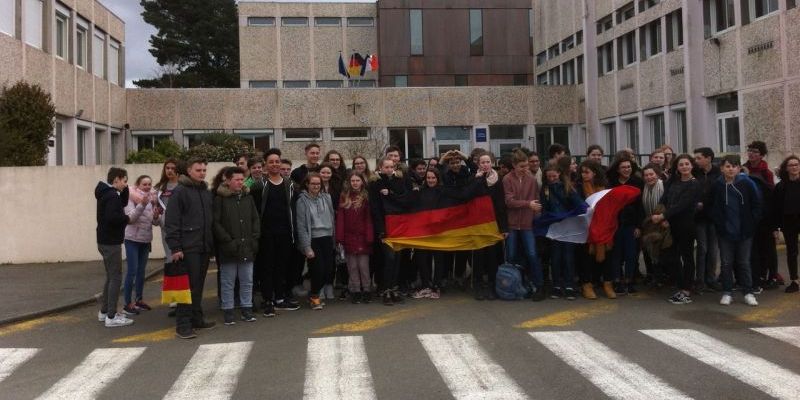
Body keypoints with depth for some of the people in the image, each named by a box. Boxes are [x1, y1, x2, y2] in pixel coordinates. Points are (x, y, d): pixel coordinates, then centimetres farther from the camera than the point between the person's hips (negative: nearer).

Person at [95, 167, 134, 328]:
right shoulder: (112, 195, -18)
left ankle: (104, 311, 25)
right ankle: (111, 317, -4)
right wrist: (126, 219, -14)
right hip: (111, 242, -10)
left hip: (105, 241, 10)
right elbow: (112, 217, -31)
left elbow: (123, 203, 24)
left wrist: (125, 189, 9)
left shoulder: (106, 193, 12)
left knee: (111, 277, 18)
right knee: (116, 278, -6)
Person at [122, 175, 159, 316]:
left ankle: (139, 300, 24)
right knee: (132, 271, -8)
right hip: (132, 239, -5)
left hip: (146, 240, 5)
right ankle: (127, 304, -4)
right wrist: (142, 204, -29)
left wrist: (156, 216, -17)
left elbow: (155, 223, 5)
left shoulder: (152, 199, 6)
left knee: (141, 271, 13)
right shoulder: (131, 198, -8)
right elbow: (130, 218, -21)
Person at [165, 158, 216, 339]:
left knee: (199, 285, 12)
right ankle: (183, 324, 0)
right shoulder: (180, 192, -6)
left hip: (204, 247, 6)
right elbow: (171, 222, -10)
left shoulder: (207, 193, 15)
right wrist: (175, 247, -15)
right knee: (188, 285, -5)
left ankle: (196, 318, 22)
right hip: (188, 247, -6)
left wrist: (212, 243, 13)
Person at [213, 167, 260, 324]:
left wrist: (254, 238, 3)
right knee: (228, 282, 5)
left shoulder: (248, 198, 11)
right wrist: (228, 241, -13)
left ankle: (246, 308, 19)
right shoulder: (220, 199, -4)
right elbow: (216, 223, -8)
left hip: (247, 247, 4)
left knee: (247, 281, 9)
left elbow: (256, 220, 14)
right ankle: (228, 311, 14)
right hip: (228, 248, -4)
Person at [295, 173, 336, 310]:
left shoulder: (326, 197, 8)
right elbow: (301, 226, -8)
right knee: (318, 269, -8)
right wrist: (307, 247, -11)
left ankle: (314, 294, 27)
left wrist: (334, 238, 9)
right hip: (313, 240, -5)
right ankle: (314, 297, 18)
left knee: (328, 270, 3)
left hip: (327, 238, 5)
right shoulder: (302, 200, -5)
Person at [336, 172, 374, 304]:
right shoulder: (344, 197, 7)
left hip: (362, 237, -2)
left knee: (363, 265, 0)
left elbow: (369, 218, -4)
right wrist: (339, 237, -5)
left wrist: (369, 237, -12)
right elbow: (340, 218, 3)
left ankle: (366, 290, 12)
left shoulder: (366, 197, 0)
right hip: (349, 237, 2)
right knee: (352, 266, 6)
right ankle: (355, 291, 14)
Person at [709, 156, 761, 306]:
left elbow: (757, 204, -1)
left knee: (744, 262, 7)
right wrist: (718, 222, -2)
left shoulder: (747, 183, -6)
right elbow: (712, 206, 5)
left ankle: (748, 292, 16)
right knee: (726, 263, 6)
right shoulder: (717, 185, -4)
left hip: (745, 231, -1)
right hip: (725, 232, 1)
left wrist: (752, 222, -4)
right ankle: (727, 293, 15)